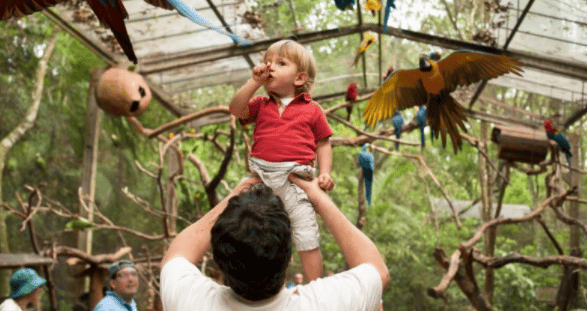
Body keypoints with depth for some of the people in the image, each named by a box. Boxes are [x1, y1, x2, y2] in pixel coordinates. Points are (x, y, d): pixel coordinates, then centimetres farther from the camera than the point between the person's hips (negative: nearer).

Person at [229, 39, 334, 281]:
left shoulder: (312, 110, 6)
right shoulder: (261, 106, 13)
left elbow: (323, 144, 8)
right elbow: (236, 110, -4)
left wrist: (325, 173, -5)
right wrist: (255, 82, -6)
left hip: (295, 181, -3)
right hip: (262, 180, 3)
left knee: (307, 240, -5)